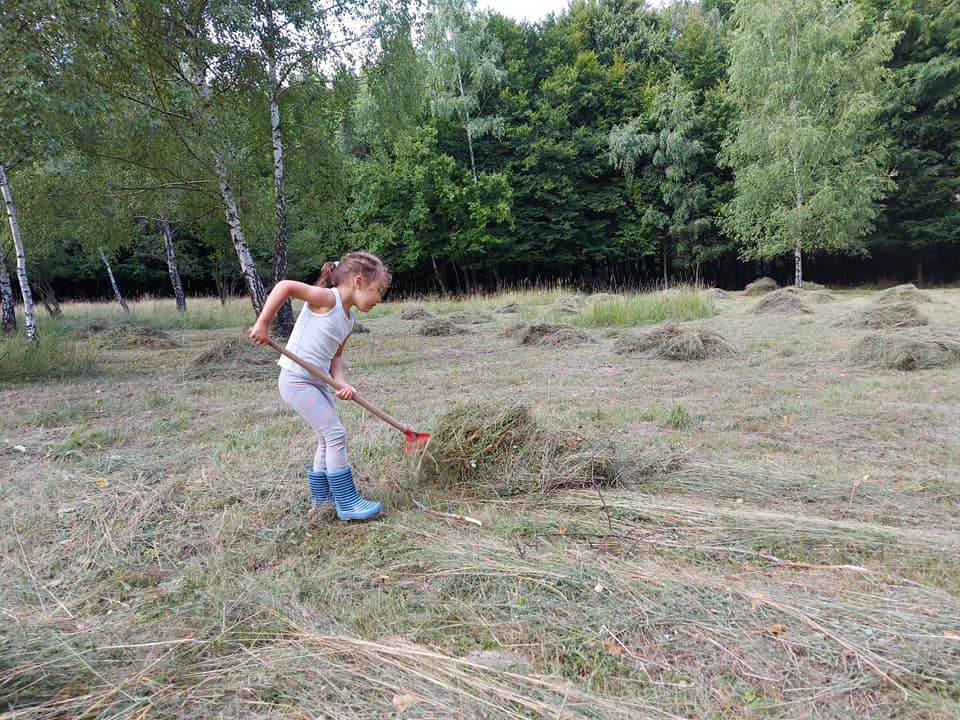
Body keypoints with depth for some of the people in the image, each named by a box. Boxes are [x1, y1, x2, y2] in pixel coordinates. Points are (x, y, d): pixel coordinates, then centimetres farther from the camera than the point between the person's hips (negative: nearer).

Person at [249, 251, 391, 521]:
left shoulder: (349, 319, 10)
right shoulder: (328, 298, -16)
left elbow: (335, 357, 10)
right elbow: (284, 286, -25)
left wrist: (342, 383, -8)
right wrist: (263, 323, -25)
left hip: (318, 381, 10)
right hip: (296, 380, -10)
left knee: (328, 439, 17)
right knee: (336, 434, -9)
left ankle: (321, 496, 33)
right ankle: (347, 503, 0)